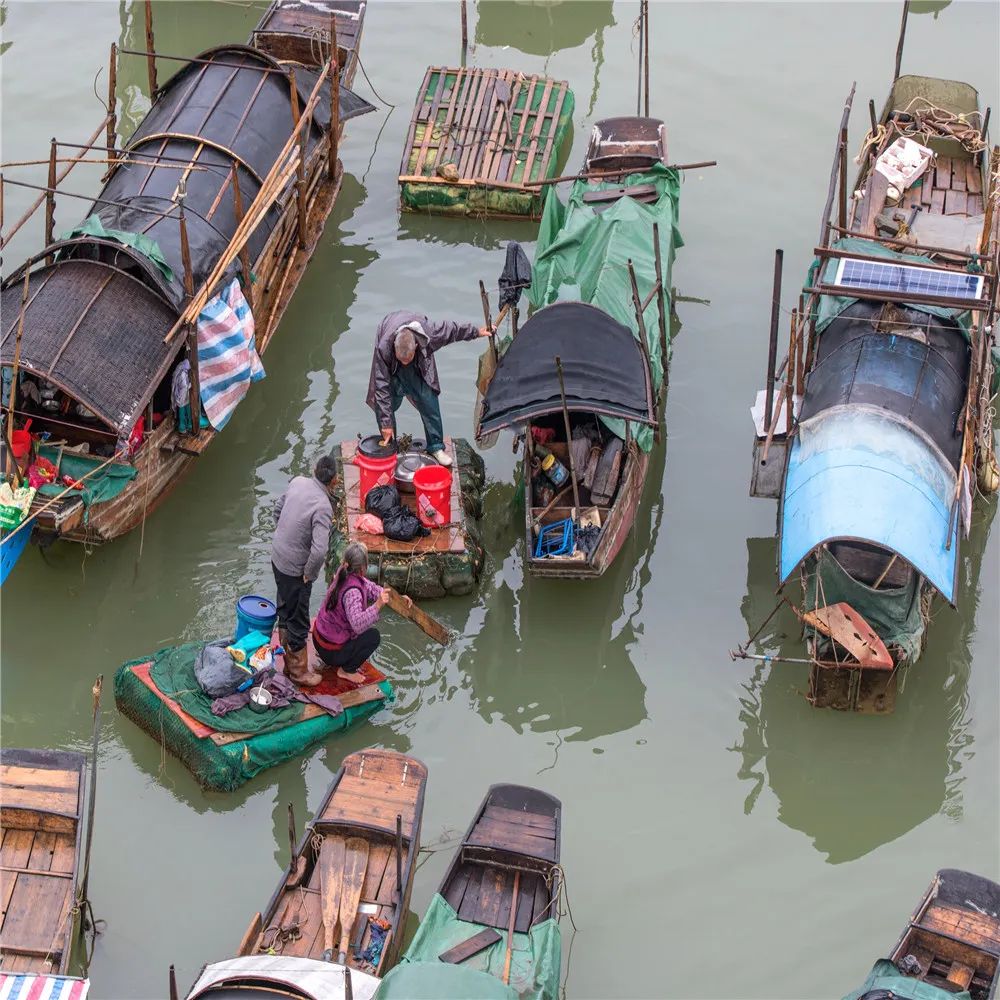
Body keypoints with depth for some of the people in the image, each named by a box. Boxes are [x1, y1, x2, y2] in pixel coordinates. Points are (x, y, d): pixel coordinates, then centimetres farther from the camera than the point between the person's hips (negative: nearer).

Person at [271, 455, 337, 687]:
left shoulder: (298, 482, -7)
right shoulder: (323, 507, -29)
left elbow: (279, 509, 11)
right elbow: (319, 550, -35)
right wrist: (309, 574, -18)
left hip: (277, 557, 8)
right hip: (295, 569, -8)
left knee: (285, 612, 24)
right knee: (298, 621, 10)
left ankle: (288, 662, 42)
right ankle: (299, 671, 25)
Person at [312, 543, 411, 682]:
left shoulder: (344, 575, -5)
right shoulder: (352, 591, -32)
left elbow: (371, 588, 8)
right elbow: (358, 624, -41)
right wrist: (378, 605, -50)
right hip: (331, 651, -9)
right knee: (373, 635, -6)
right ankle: (347, 670, 3)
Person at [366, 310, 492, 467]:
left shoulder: (430, 333, -40)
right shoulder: (383, 347, -43)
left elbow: (451, 329, -17)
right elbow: (382, 386, -37)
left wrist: (477, 331, -2)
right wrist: (386, 423, -34)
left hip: (419, 365, 2)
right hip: (391, 367, -2)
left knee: (429, 404, -2)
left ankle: (436, 447, 14)